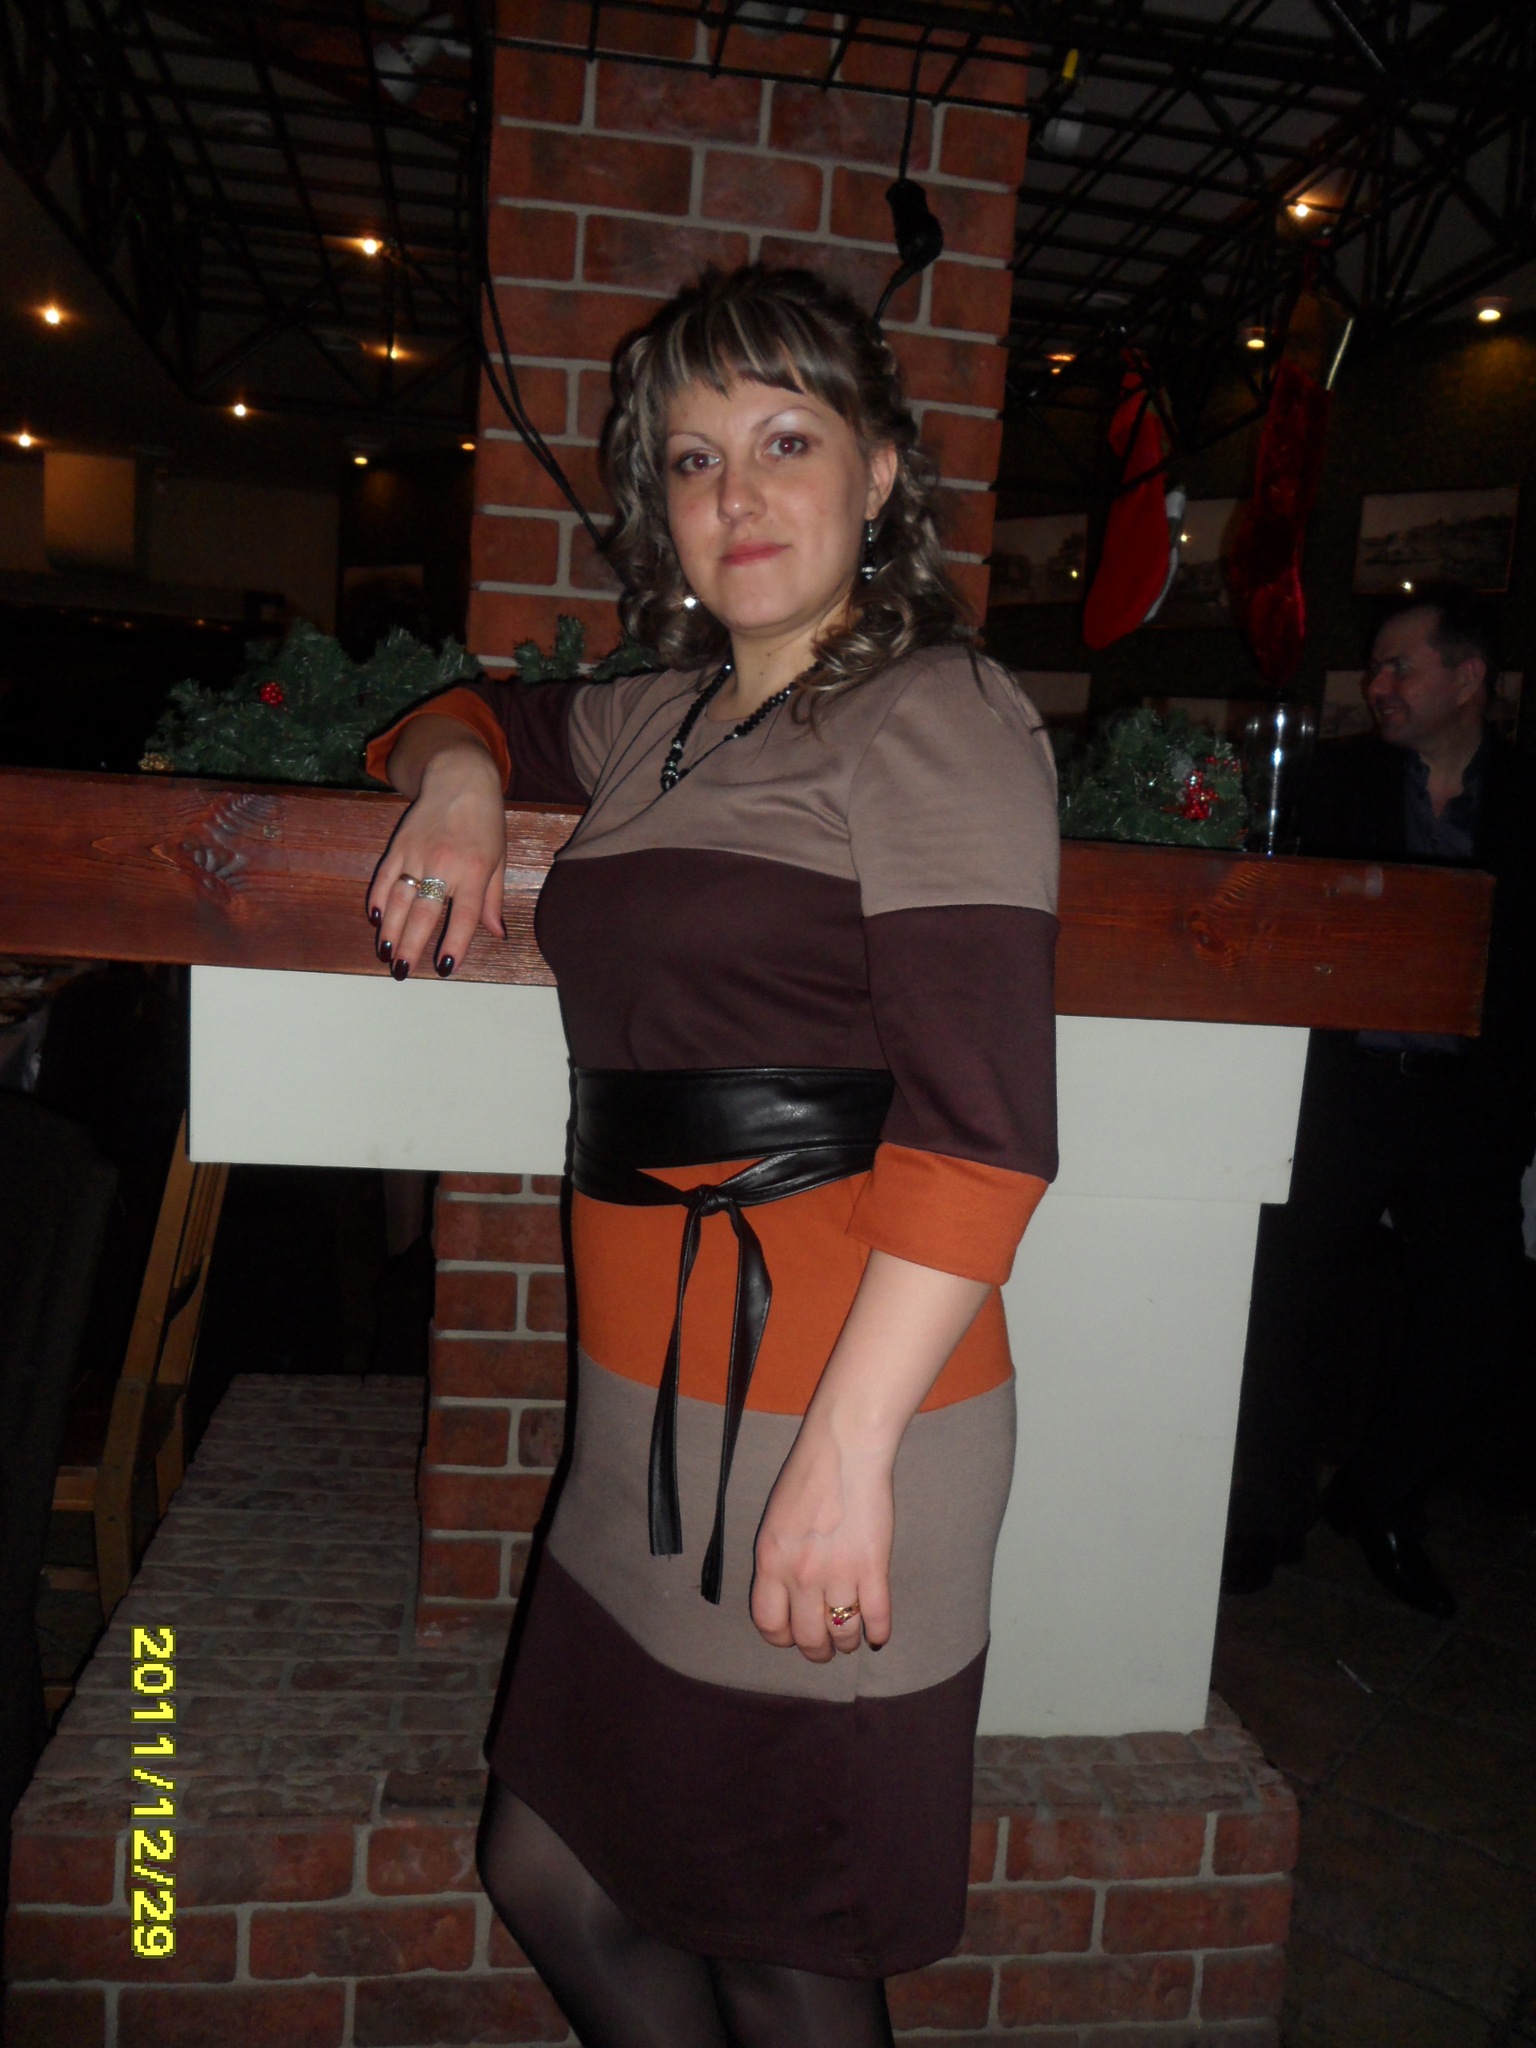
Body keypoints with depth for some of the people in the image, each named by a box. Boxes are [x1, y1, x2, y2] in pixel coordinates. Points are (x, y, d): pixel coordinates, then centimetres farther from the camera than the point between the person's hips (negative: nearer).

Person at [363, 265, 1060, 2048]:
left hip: (825, 1415, -7)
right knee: (552, 1882, 20)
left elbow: (982, 1129, -18)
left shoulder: (935, 719, -9)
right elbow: (461, 717, 32)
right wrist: (458, 781, 8)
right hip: (653, 1427, 8)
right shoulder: (662, 722, 14)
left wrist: (846, 1451, -22)